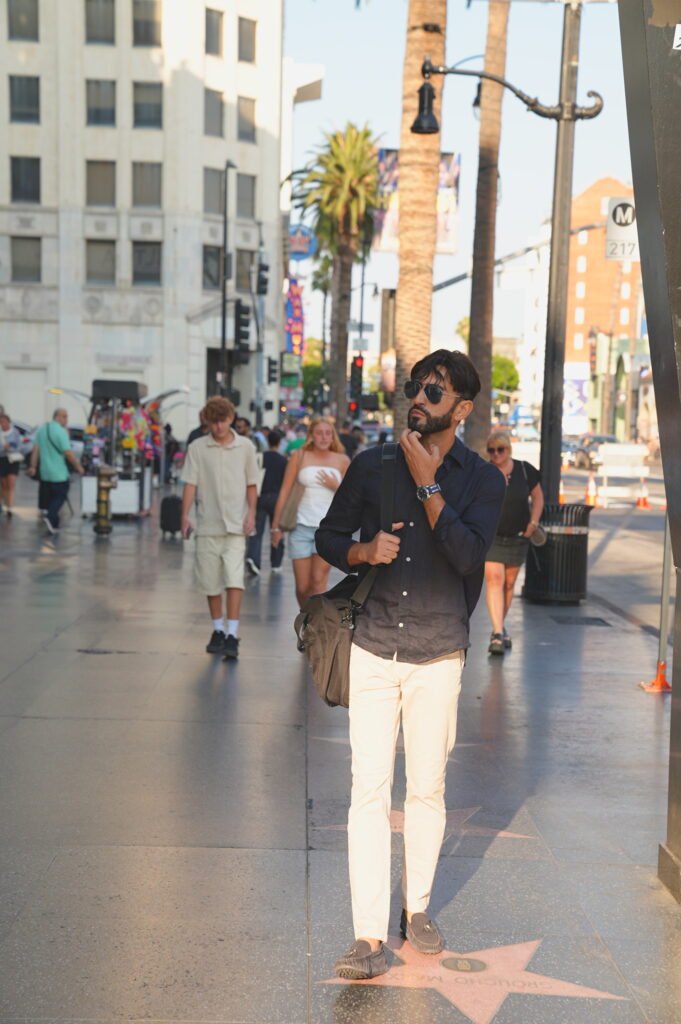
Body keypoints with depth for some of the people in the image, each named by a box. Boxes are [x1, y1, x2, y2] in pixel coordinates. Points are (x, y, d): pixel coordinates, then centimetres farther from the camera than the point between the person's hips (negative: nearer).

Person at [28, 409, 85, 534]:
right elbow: (68, 453, -18)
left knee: (49, 496, 14)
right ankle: (50, 517, -17)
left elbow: (35, 449, 7)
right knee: (60, 496, 3)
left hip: (44, 472, 7)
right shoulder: (60, 431, -15)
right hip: (58, 472, -7)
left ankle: (53, 524, 17)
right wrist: (78, 467, -8)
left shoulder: (42, 429, 8)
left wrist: (33, 466, 10)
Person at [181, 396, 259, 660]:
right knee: (210, 581, 8)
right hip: (208, 524, 1)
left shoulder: (245, 447, 5)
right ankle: (218, 630, 24)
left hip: (235, 524, -1)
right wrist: (185, 515, -9)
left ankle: (232, 635, -11)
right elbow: (190, 483, 0)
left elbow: (251, 484, 10)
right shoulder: (197, 448, 2)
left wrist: (251, 513, 0)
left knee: (234, 578, -12)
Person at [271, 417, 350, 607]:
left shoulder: (342, 461, 7)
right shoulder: (299, 457, 4)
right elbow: (284, 491, 4)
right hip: (302, 526, 0)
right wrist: (276, 525, 2)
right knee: (302, 587, 3)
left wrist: (336, 486, -7)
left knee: (318, 581, -11)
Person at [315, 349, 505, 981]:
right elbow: (328, 536, 12)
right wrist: (363, 552, -9)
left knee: (427, 789, 8)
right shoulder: (372, 466, 4)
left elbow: (468, 557, -15)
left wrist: (428, 482, -15)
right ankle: (370, 935, 1)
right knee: (369, 791, -3)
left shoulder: (482, 480, 0)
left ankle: (416, 909, 29)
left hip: (438, 656, 0)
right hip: (373, 650, 1)